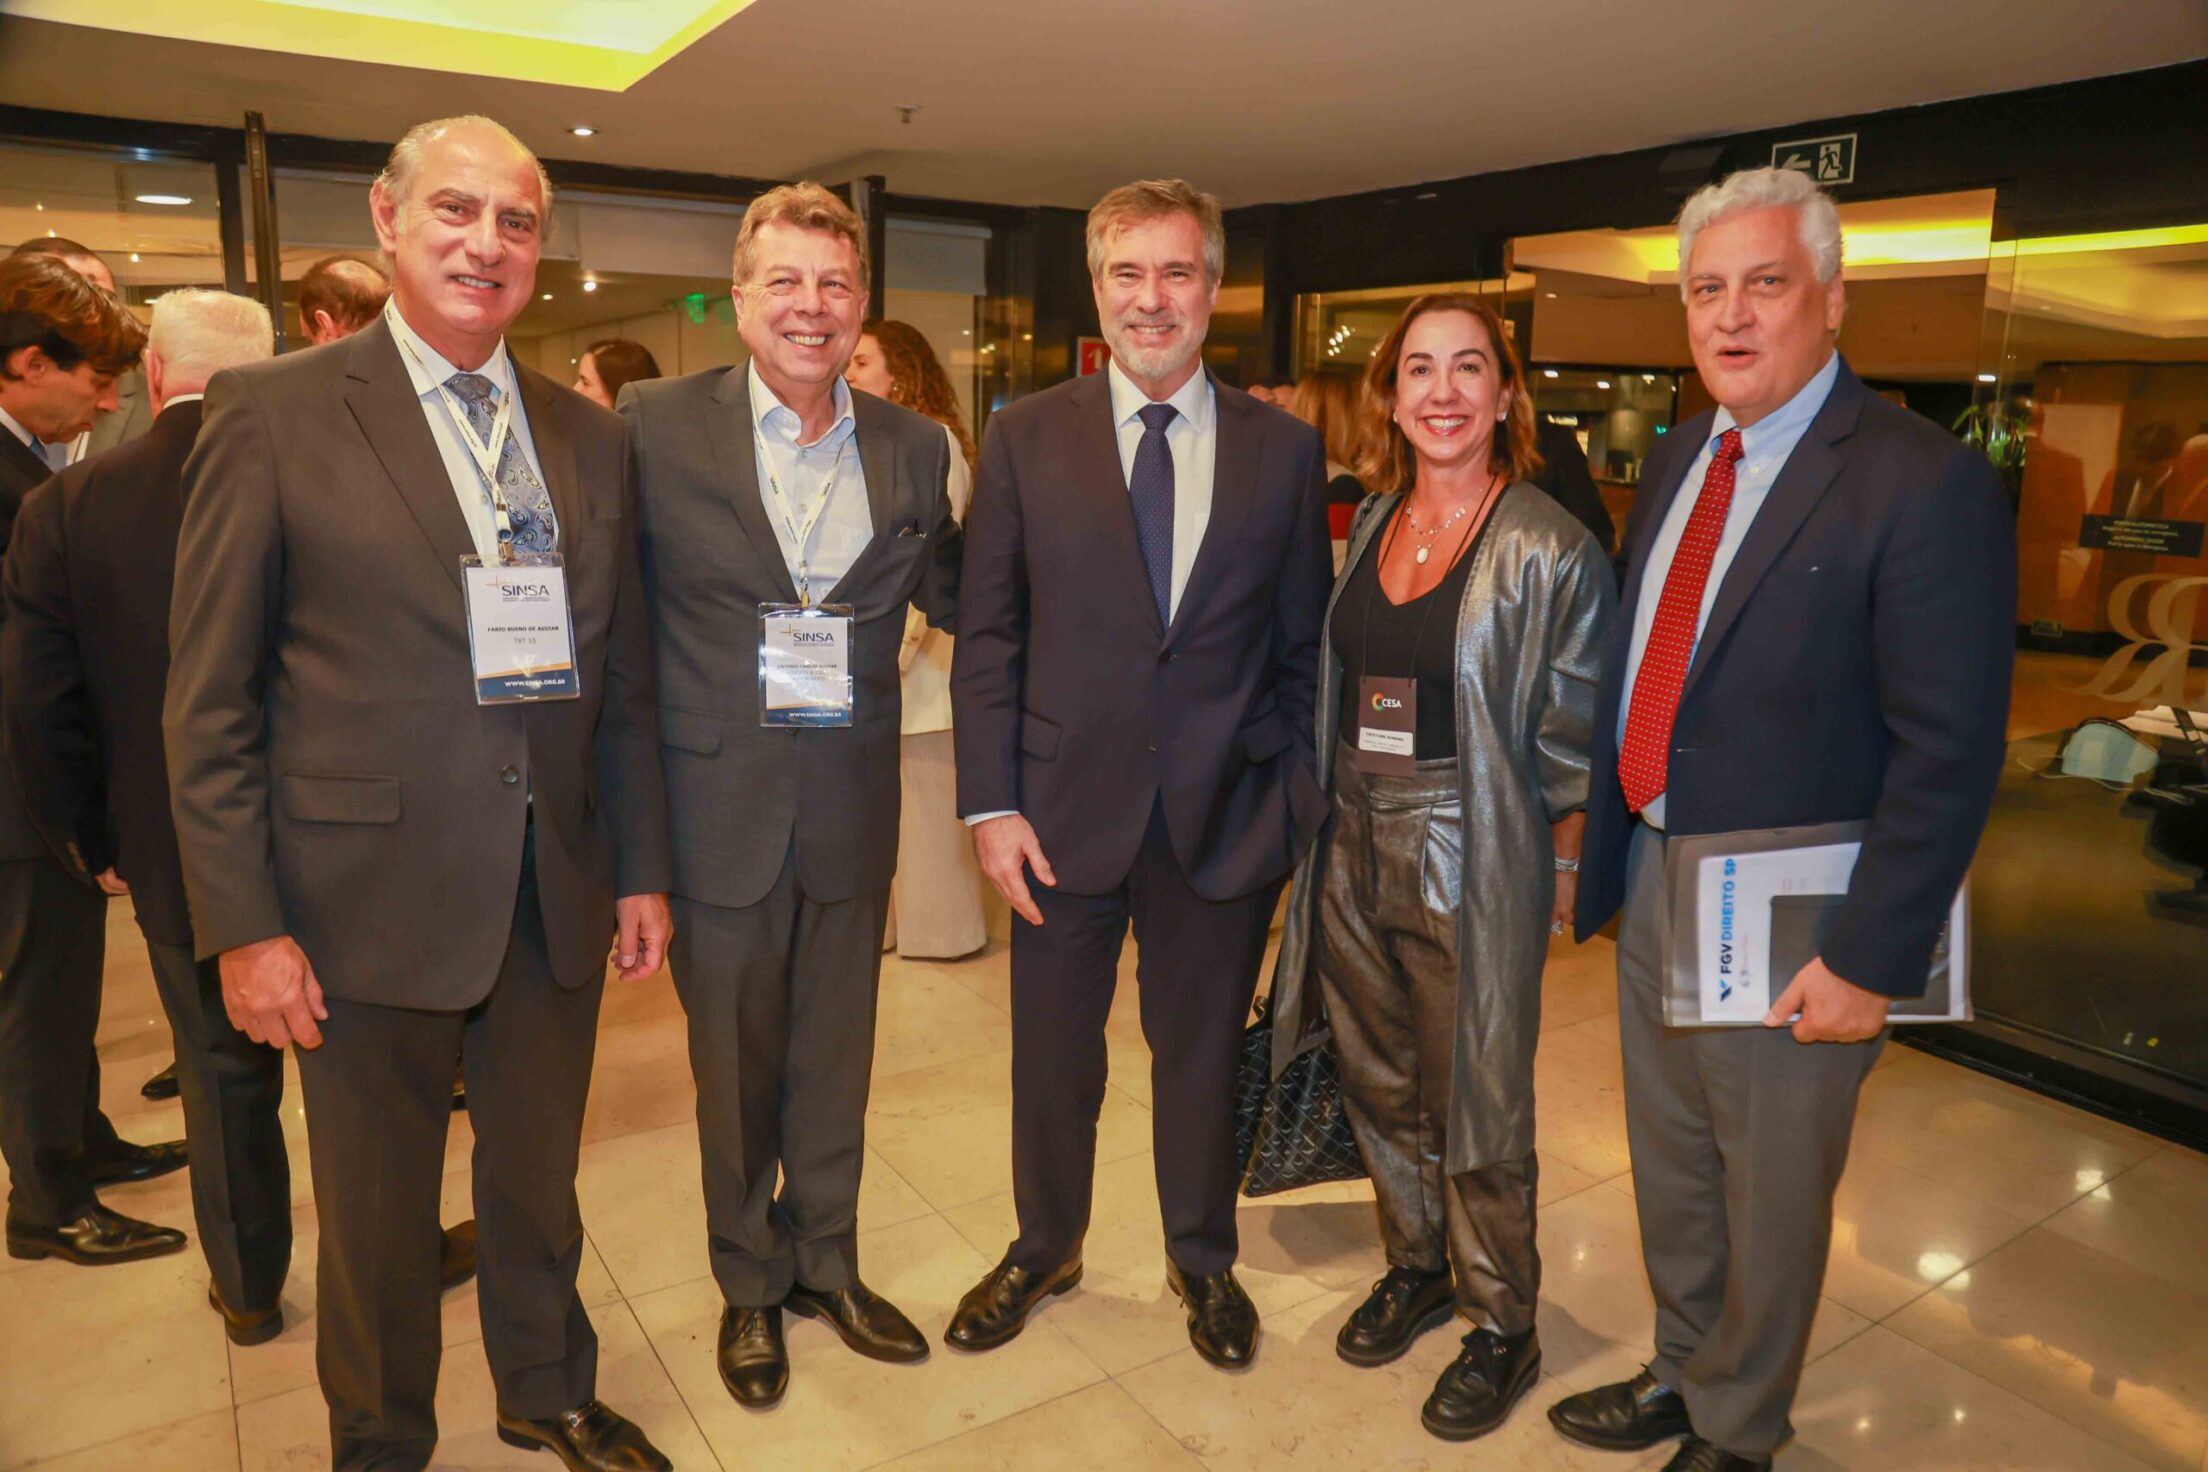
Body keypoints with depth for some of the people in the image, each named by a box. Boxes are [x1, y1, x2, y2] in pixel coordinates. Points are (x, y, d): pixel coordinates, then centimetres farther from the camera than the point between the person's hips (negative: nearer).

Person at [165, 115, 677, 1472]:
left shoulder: (592, 437, 6)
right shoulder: (273, 412, -6)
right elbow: (210, 699, -6)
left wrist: (644, 869, 7)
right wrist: (243, 924, -10)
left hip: (556, 898, 4)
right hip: (372, 899, -3)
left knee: (539, 1180, 21)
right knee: (378, 1211, 16)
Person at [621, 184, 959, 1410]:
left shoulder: (912, 446, 3)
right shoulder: (658, 423, -6)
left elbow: (954, 598, 8)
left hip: (853, 802, 3)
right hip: (722, 802, -2)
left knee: (836, 1055, 18)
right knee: (736, 1065, 14)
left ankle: (827, 1263, 40)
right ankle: (750, 1286, 38)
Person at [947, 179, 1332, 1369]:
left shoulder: (1284, 450, 1)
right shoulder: (1025, 438, -1)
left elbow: (1302, 646, 3)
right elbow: (986, 634, -2)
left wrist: (1297, 800, -1)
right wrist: (991, 803, -7)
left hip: (1224, 816, 0)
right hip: (1065, 809, 0)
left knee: (1203, 1051, 17)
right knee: (1052, 1054, 16)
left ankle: (1201, 1260, 41)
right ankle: (1043, 1248, 42)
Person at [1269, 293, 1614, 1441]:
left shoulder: (1549, 549, -11)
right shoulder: (1373, 524, 6)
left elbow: (1570, 746, -8)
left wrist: (1560, 883, -7)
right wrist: (1333, 820, 12)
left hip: (1470, 867, -5)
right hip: (1354, 847, 6)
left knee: (1477, 1104, 8)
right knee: (1379, 1083, 18)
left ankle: (1502, 1329, 30)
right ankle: (1416, 1267, 42)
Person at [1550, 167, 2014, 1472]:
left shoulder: (1921, 481, -17)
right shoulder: (1678, 458, 6)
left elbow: (1950, 754, -19)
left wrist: (1871, 961, -19)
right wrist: (1613, 853, 7)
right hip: (1654, 887, 7)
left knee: (1769, 1204, 15)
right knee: (1671, 1175, 24)